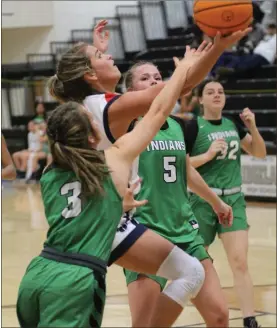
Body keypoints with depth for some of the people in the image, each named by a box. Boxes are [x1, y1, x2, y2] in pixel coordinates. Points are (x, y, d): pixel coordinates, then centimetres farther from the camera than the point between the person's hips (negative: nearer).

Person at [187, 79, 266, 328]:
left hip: (233, 200, 4)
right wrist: (208, 154, -22)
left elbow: (260, 153, 14)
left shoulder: (233, 125, 8)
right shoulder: (194, 127, -8)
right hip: (204, 201, -3)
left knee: (240, 262, -7)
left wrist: (252, 127, -1)